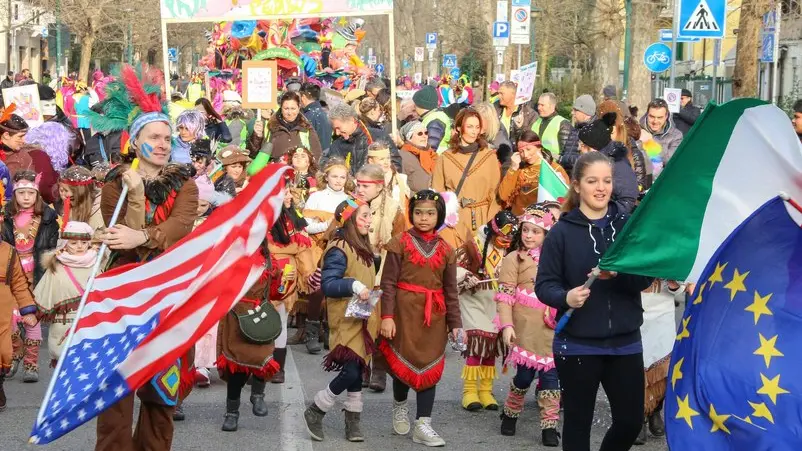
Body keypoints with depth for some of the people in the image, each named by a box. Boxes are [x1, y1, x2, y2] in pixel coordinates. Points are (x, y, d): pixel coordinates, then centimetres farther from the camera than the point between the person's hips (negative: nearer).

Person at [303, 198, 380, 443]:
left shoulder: (362, 248, 14)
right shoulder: (339, 249, -15)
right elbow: (327, 285, -23)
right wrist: (353, 286, -33)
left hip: (363, 320, 9)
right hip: (346, 321, -9)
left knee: (358, 369, 9)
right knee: (351, 370, -13)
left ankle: (353, 421, 18)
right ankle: (315, 412, 5)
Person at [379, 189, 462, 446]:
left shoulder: (445, 250, 7)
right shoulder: (400, 243, -3)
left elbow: (451, 290, 9)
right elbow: (388, 283, -6)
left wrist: (455, 323, 6)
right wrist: (387, 316, -13)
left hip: (434, 317, 3)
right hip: (405, 312, -3)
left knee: (430, 367, 3)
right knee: (404, 362, 5)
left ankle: (423, 426, 8)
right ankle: (400, 406, 35)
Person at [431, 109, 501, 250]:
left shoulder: (489, 157, 5)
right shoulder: (445, 158, 6)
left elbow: (496, 193, 3)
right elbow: (437, 193, 6)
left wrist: (492, 224, -6)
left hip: (482, 219, 0)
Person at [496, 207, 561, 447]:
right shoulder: (514, 259, -2)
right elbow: (504, 296, -8)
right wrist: (507, 325, -18)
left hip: (550, 330, 4)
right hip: (525, 329, -4)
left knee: (550, 376, 2)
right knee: (525, 375, -1)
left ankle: (549, 426, 8)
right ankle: (510, 413, 24)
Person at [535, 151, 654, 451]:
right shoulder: (562, 232, -4)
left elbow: (645, 278, -1)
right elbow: (544, 284, -6)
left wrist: (619, 272, -22)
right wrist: (566, 296, -26)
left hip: (625, 342, 3)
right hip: (577, 345, -3)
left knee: (631, 421, 8)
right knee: (578, 423, 7)